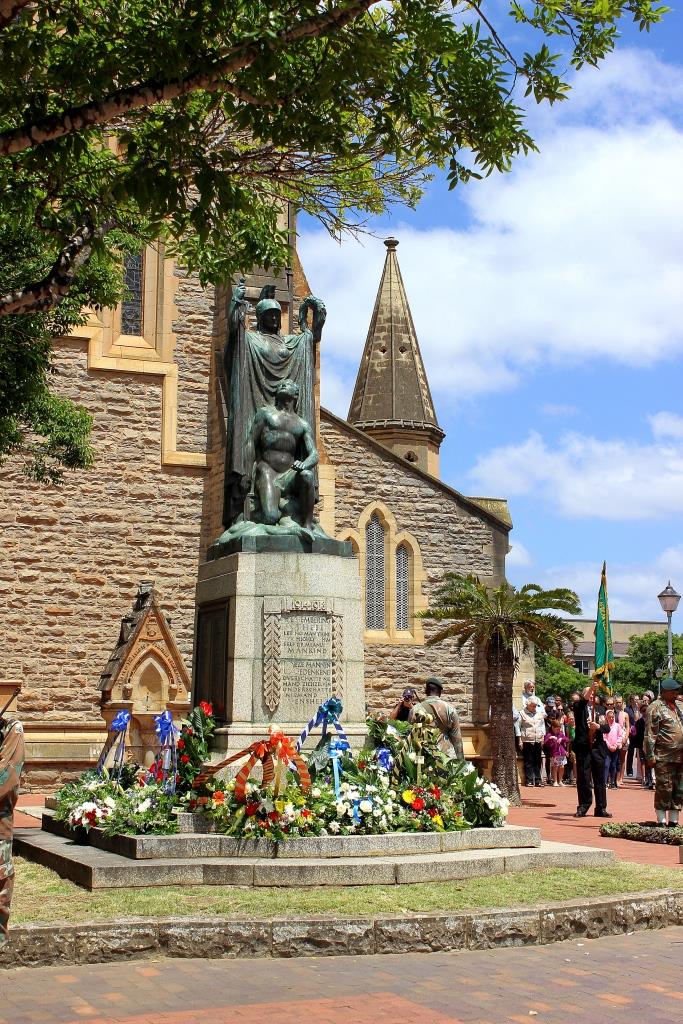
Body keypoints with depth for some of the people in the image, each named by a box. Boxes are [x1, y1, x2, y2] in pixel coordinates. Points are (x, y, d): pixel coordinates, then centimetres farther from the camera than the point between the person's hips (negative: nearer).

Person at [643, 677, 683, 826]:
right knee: (664, 789, -3)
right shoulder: (655, 708, -6)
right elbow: (650, 734, -10)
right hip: (664, 758, -7)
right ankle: (661, 821, 4)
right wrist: (650, 756, -14)